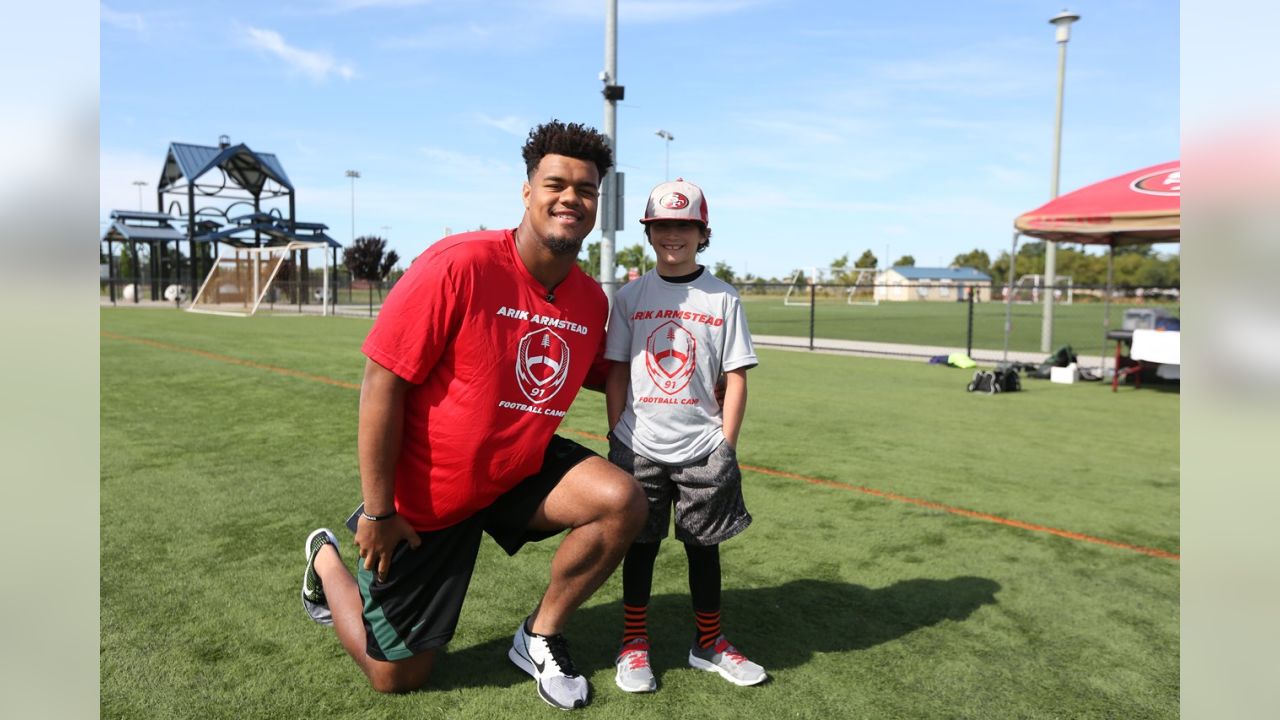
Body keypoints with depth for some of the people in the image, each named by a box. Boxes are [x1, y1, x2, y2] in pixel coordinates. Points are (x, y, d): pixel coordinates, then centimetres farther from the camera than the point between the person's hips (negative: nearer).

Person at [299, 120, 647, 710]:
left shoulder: (591, 300, -6)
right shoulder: (460, 264, -24)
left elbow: (601, 373, 15)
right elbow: (382, 381, -21)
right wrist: (378, 510, -19)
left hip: (521, 473, 5)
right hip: (425, 497, -4)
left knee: (622, 501, -20)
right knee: (396, 678, 8)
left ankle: (539, 638, 4)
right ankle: (327, 561, 37)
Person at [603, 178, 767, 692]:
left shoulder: (723, 299, 0)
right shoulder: (631, 297, 2)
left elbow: (736, 378, 0)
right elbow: (616, 373, 3)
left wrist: (727, 446, -5)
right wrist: (616, 437, -2)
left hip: (702, 449, 0)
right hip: (639, 448, 0)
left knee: (704, 544, 12)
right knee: (639, 544, 10)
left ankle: (708, 644, 30)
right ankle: (634, 644, 26)